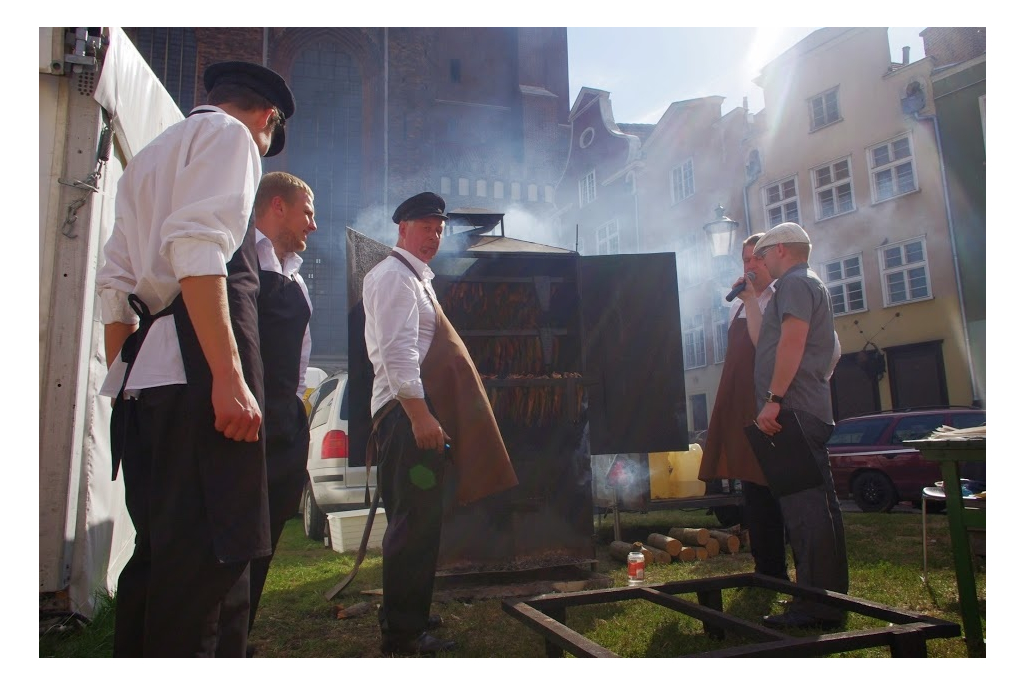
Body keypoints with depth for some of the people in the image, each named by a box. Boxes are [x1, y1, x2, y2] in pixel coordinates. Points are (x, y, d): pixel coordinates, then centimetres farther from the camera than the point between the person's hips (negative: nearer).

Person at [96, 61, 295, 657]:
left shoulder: (149, 157, 29)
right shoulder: (228, 134, 3)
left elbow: (116, 283, 22)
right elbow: (198, 249, -17)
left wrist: (127, 380, 23)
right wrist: (229, 377, -22)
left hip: (142, 372, 10)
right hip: (196, 369, -9)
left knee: (161, 552, 15)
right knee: (208, 557, -7)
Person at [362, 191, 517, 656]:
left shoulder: (415, 278, 24)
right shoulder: (394, 275, -7)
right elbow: (397, 350, -20)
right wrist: (419, 413, -26)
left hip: (417, 412, 10)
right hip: (407, 412, -10)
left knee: (418, 522, 14)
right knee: (414, 523, -8)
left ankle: (409, 622, 26)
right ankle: (402, 637, 2)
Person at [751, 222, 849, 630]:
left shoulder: (794, 283, -5)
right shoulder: (812, 286, 27)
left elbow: (792, 340, -20)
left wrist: (773, 398, -24)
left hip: (795, 409, -11)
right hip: (808, 411, 11)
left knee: (806, 507, -11)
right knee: (813, 505, 12)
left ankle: (819, 605, -7)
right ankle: (825, 599, 20)